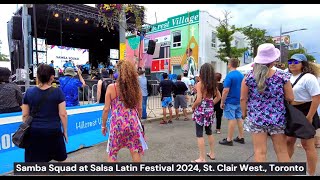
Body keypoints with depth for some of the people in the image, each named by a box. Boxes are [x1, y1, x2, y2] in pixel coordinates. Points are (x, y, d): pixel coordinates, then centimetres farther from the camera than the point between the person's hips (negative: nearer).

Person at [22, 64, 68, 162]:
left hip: (34, 132, 2)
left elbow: (25, 115, 4)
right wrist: (65, 131, 3)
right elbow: (63, 114, -8)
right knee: (60, 158, 19)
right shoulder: (57, 92, -8)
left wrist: (27, 130, 17)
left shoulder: (29, 92, -1)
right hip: (53, 131, -2)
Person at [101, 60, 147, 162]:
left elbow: (106, 109, -5)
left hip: (117, 124, -2)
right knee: (135, 152, 15)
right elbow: (139, 109, 6)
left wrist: (103, 125, 7)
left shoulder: (111, 87, -7)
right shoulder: (136, 88, 0)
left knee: (112, 154, 15)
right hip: (133, 123, 3)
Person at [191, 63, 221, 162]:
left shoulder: (200, 84, -16)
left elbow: (199, 100, -21)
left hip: (201, 111, -7)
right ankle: (212, 154, 34)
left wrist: (193, 106, -4)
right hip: (210, 110, 7)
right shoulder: (213, 84, 3)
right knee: (209, 132, 22)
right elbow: (219, 97, 12)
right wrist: (211, 104, 13)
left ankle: (202, 158, 9)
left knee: (199, 135, 3)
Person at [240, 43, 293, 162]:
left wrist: (244, 113, 11)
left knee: (260, 152, 5)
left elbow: (243, 98, -3)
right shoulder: (283, 77, -7)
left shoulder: (249, 77, -8)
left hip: (256, 118, 0)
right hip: (278, 119, 1)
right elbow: (290, 98, 0)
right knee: (282, 151, 16)